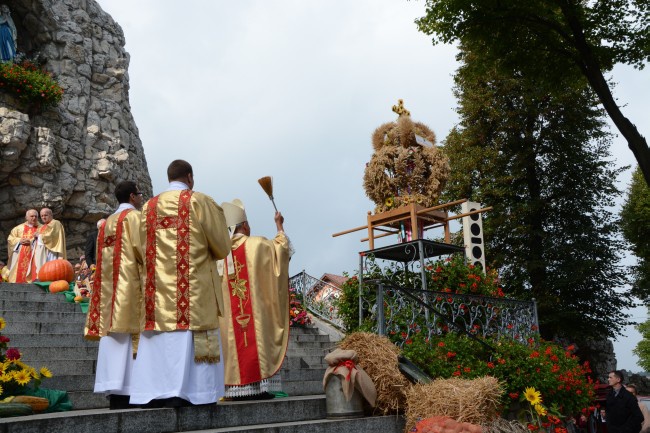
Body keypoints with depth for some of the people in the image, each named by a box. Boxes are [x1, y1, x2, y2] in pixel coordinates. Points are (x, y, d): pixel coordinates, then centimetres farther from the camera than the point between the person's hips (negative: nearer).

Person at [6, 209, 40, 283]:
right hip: (20, 257, 2)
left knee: (32, 276, -13)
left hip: (34, 256, -2)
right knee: (18, 275, -2)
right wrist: (19, 240, -6)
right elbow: (10, 239, 11)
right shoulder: (19, 228, 15)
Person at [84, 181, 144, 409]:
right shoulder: (134, 216, -3)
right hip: (130, 284, -8)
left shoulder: (107, 223, 21)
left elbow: (103, 259, 20)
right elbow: (142, 248, -14)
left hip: (110, 286, 8)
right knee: (128, 338, -10)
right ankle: (125, 391, -14)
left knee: (114, 338, 4)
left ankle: (114, 391, 3)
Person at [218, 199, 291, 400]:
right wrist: (279, 226, 22)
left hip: (230, 315, 3)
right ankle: (260, 386, -3)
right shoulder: (257, 244, -6)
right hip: (256, 309, -3)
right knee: (257, 341, 0)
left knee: (235, 345, 6)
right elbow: (281, 248, 10)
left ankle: (238, 388, 4)